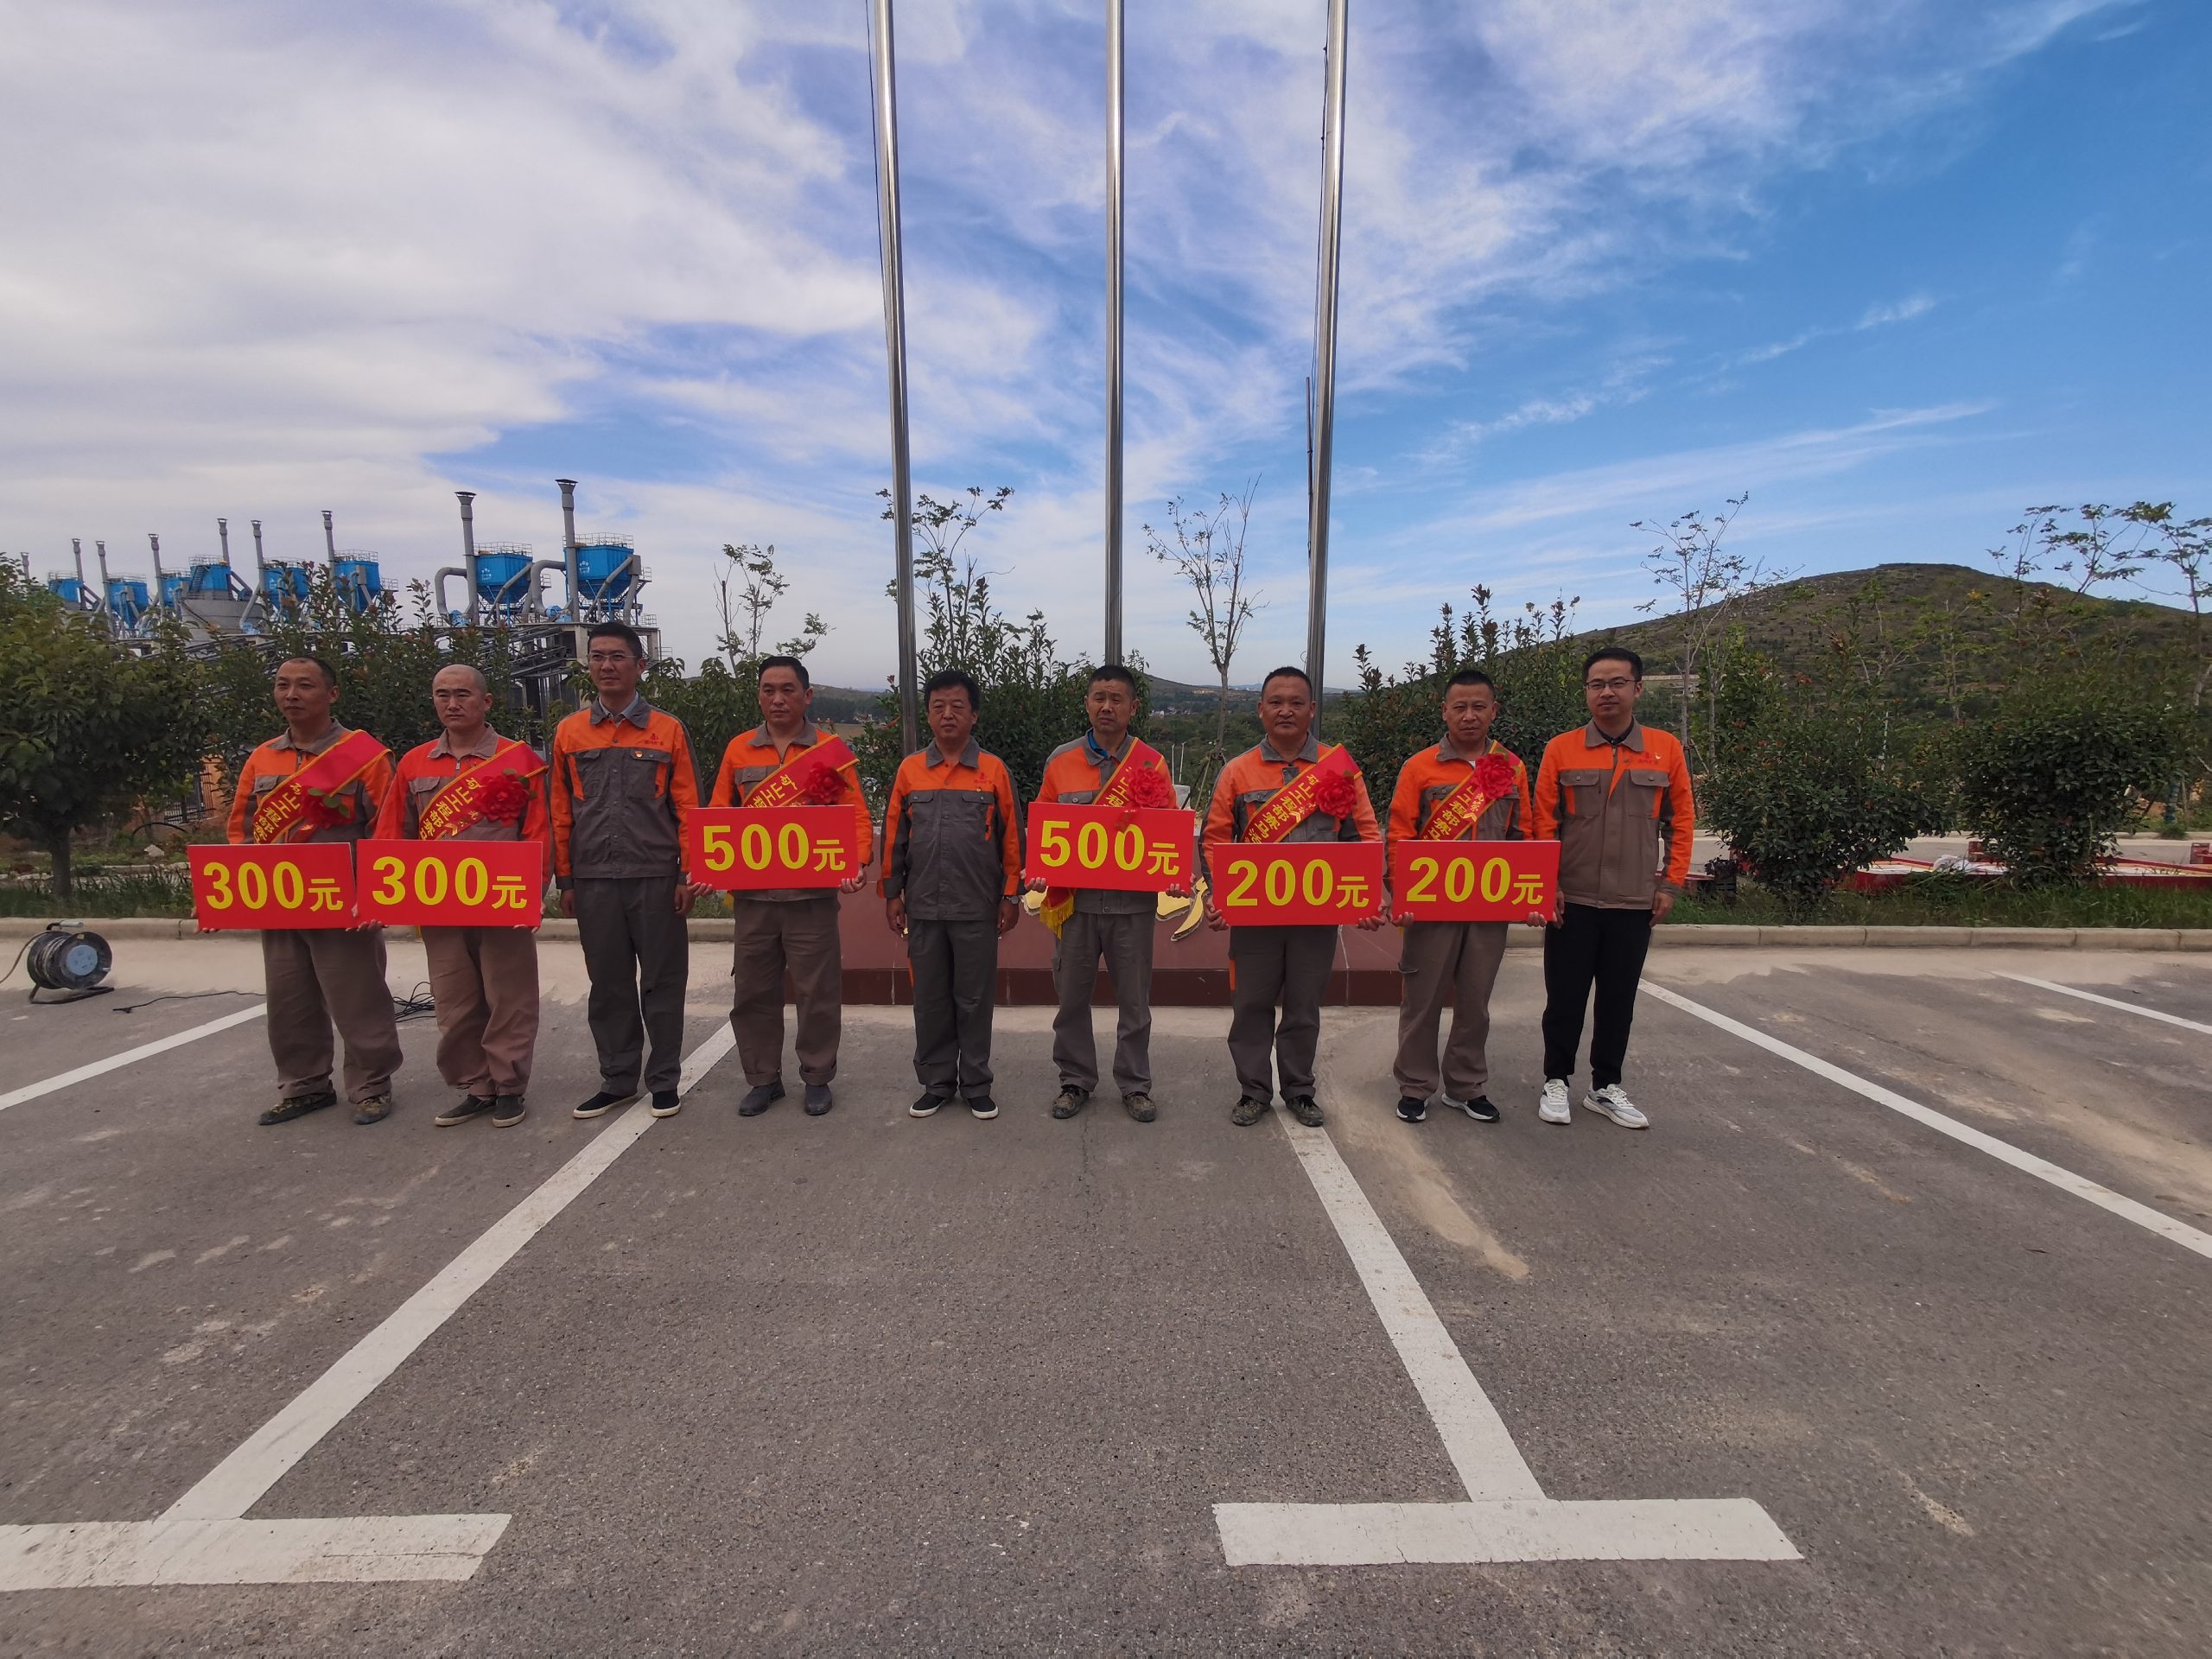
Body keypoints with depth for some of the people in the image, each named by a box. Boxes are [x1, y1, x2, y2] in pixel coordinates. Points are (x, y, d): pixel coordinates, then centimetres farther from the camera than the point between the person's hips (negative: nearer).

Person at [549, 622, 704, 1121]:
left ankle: (664, 1079, 18)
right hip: (594, 881, 2)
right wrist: (565, 880, 7)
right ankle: (617, 1081, 23)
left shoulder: (668, 730, 2)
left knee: (662, 981, 5)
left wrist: (689, 874, -5)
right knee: (608, 984, 11)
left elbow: (687, 808, 0)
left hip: (656, 878, -2)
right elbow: (561, 811, 10)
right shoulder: (569, 733, 8)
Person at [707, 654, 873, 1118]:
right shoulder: (738, 749, 8)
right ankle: (763, 1079, 26)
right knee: (752, 991, 10)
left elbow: (856, 816, -2)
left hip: (812, 894, -2)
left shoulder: (832, 751, 1)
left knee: (818, 991, 5)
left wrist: (855, 863, -19)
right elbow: (718, 815, 9)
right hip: (752, 894, 3)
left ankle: (817, 1078, 22)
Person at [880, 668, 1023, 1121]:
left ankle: (976, 1085, 21)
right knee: (930, 999, 10)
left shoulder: (994, 770, 0)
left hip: (977, 908, -2)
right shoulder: (909, 769, 5)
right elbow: (894, 836, 8)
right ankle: (936, 1082, 24)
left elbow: (1011, 836, 1)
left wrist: (1011, 896, -1)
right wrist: (892, 894, 5)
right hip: (923, 908, 2)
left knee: (974, 999, 7)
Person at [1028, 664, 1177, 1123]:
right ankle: (1075, 1081, 27)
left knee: (1134, 1000, 9)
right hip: (1073, 898, 1)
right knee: (1071, 996, 10)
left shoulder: (1152, 764, 2)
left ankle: (1135, 1085, 24)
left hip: (1133, 900, -1)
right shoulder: (1061, 761, 4)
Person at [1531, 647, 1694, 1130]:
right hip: (1573, 901, -1)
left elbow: (1682, 821, 7)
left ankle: (1606, 1087, 27)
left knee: (1619, 999, 12)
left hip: (1635, 903, 2)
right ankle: (1556, 1082, 22)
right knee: (1565, 996, 7)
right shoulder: (1561, 749, -2)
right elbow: (1543, 822, -1)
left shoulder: (1666, 749, 2)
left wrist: (1671, 883, 3)